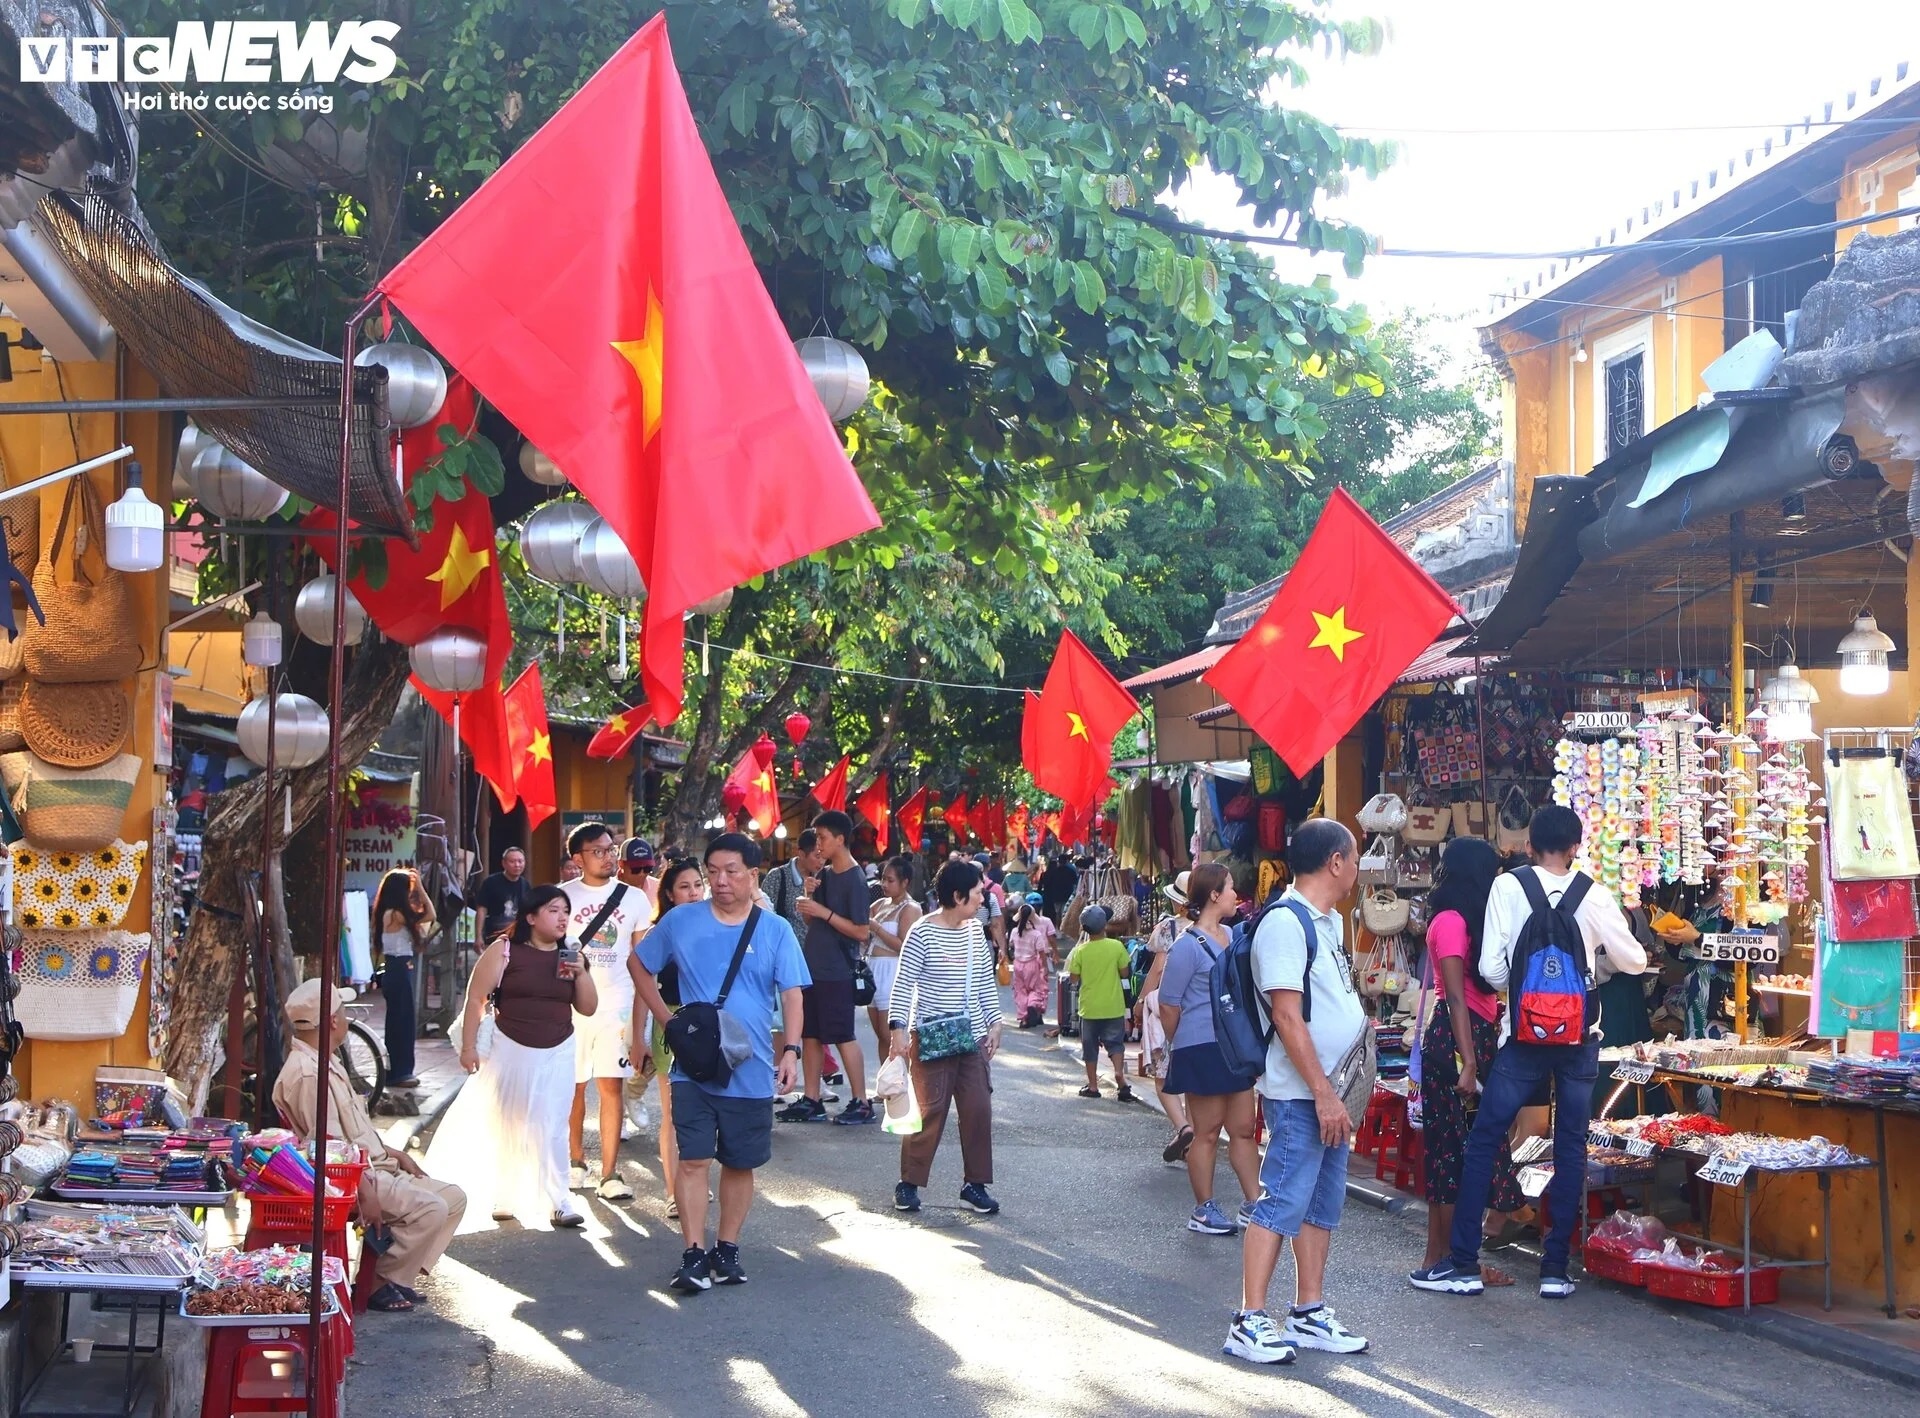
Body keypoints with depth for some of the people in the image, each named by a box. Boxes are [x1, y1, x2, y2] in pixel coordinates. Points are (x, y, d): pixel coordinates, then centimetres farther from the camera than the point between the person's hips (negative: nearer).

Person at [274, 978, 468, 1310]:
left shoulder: (325, 1065, 16)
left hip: (372, 1166, 11)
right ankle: (382, 1285, -11)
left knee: (453, 1197, 4)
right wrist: (365, 1194, -25)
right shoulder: (307, 1073, -19)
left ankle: (398, 1273, 4)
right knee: (430, 1209, -24)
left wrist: (394, 1154, 16)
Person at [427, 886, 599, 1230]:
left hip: (557, 1055, 2)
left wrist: (582, 973, -11)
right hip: (511, 1050, -2)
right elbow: (476, 998, -8)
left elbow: (588, 1008, 4)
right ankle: (503, 1198, 23)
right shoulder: (505, 950, -7)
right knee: (505, 1125, 10)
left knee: (553, 1128, 0)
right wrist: (468, 1047, -12)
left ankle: (558, 1201, 1)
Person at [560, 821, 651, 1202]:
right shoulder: (563, 896, 1)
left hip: (618, 1004, 1)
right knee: (574, 1086, 6)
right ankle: (576, 1161, 23)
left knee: (612, 1086, -3)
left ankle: (609, 1174, -1)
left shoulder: (635, 898, 6)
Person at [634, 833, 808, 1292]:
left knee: (740, 1164, 9)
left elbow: (791, 995, -2)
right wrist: (667, 1019, 2)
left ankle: (727, 1249, 21)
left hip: (751, 1071, 1)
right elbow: (642, 967, 13)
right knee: (694, 1159, -6)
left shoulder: (775, 930, 0)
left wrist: (791, 1050, -14)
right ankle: (694, 1255, -3)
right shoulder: (680, 921, 1)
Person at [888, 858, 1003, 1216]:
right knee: (930, 1111, -2)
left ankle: (974, 1183, 14)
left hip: (972, 1038, 6)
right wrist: (899, 1029, -17)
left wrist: (994, 1023, 11)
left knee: (978, 1109, 3)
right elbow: (903, 984, -10)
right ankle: (908, 1183, 11)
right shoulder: (922, 933, -11)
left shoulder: (975, 931, 7)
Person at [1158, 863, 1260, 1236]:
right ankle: (1204, 1211, 10)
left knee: (1243, 1128, 9)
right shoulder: (1187, 945, -13)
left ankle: (1253, 1204, 15)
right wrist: (1182, 1048, 1)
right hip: (1202, 1050, -8)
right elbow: (1169, 1005, -10)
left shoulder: (1232, 935, 12)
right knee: (1207, 1132, 1)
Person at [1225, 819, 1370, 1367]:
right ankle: (1248, 1323, -3)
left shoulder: (1329, 921, 15)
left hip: (1331, 1090, 10)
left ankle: (1310, 1314, 20)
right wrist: (1323, 1093, -21)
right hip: (1300, 1094, -10)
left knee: (1322, 1204, 13)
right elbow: (1287, 1017, -20)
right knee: (1282, 1203, -8)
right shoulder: (1285, 922, -16)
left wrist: (1361, 1018, 10)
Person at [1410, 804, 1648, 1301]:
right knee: (1571, 1146, 10)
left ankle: (1464, 1264, 6)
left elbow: (1490, 969, -9)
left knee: (1484, 1139, 7)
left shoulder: (1508, 887, -6)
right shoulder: (1593, 896, -2)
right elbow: (1634, 961, 7)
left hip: (1524, 1034, -1)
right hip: (1580, 1037, 2)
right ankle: (1556, 1268, 10)